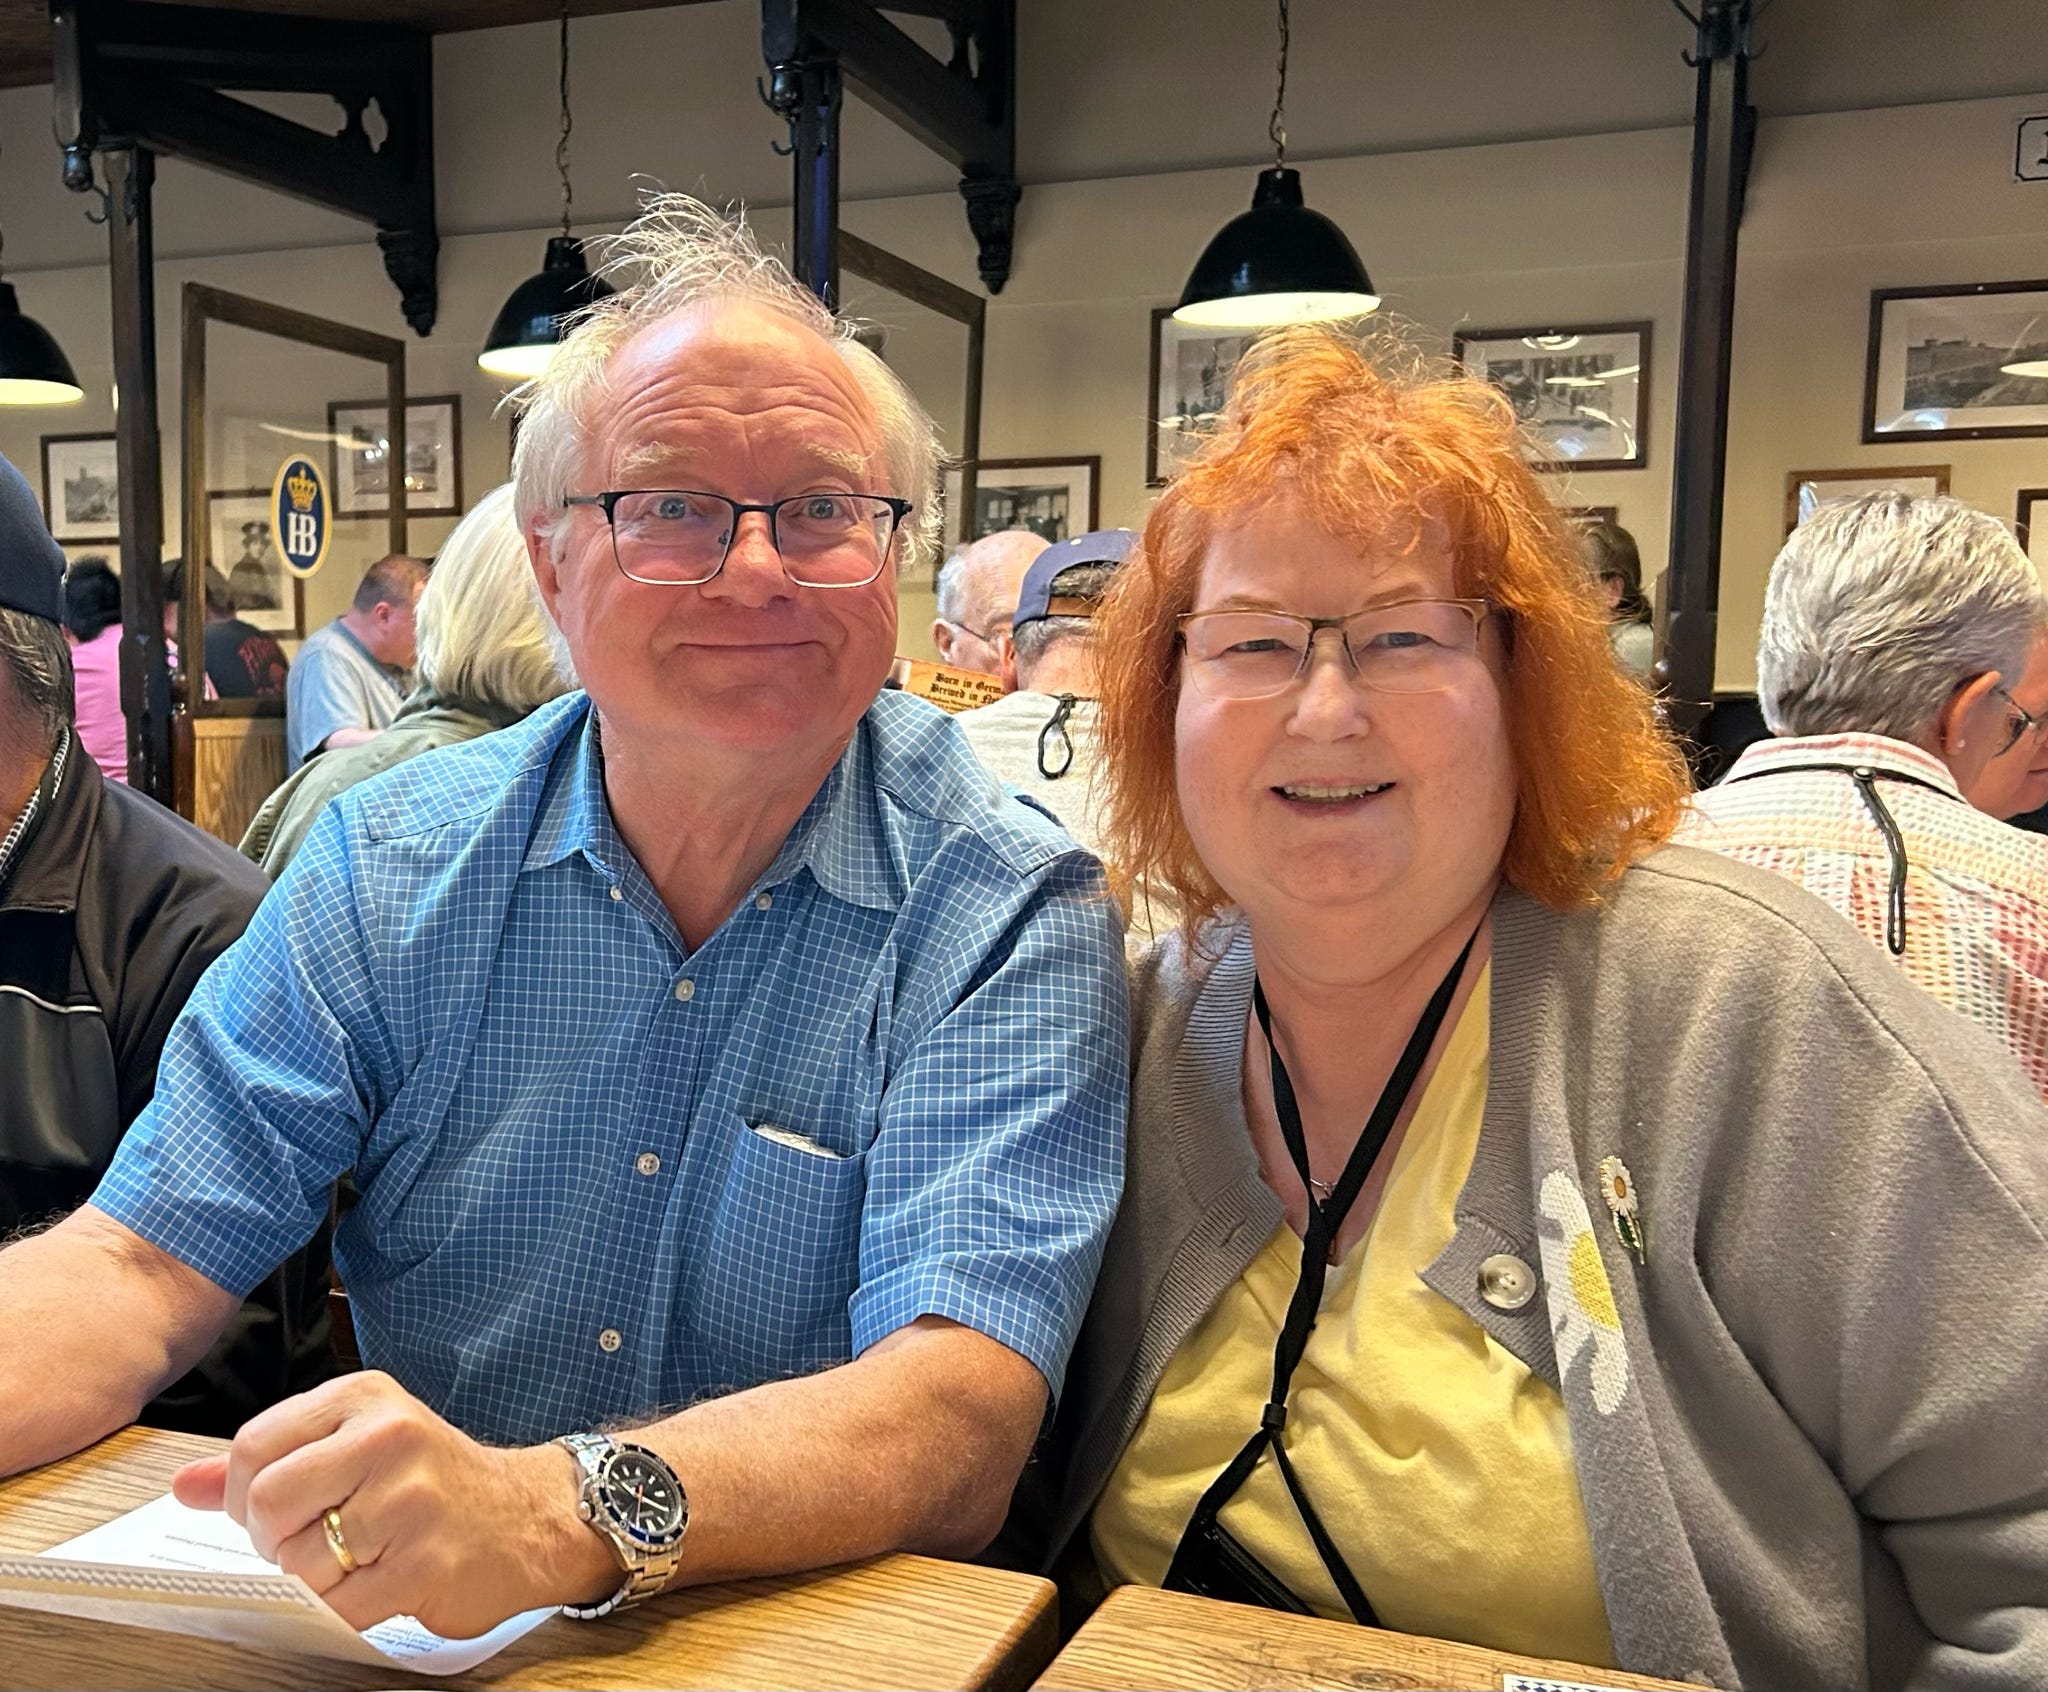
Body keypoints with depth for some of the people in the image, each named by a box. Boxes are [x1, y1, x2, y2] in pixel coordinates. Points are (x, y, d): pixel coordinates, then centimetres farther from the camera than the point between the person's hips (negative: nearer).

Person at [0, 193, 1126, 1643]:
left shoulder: (1014, 922, -12)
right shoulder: (392, 868, -1)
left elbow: (959, 1425, -22)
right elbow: (142, 1265, -5)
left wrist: (561, 1513, -38)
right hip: (396, 1631, 2)